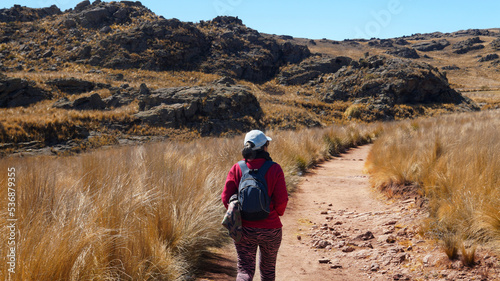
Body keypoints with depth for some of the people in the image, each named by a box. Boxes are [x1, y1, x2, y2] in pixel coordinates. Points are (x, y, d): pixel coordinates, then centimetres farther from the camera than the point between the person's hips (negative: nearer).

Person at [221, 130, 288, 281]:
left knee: (245, 269, 9)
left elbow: (226, 198, -7)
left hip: (244, 228, 1)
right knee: (268, 269, 20)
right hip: (270, 229, -1)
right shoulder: (274, 169, -12)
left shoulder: (236, 169, -6)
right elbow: (281, 200, -12)